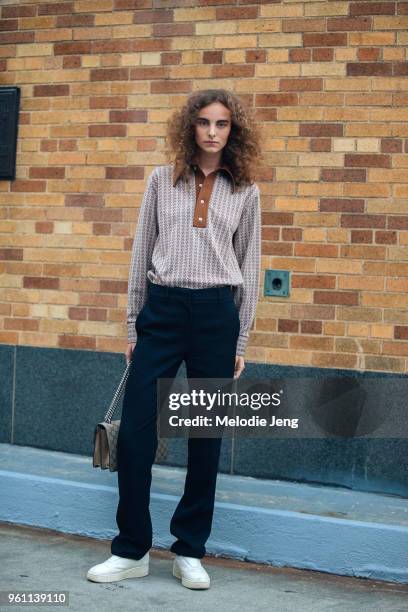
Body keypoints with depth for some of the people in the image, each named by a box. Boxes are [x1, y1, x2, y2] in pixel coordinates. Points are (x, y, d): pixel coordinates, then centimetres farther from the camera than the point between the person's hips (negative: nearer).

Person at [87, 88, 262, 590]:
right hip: (162, 309, 0)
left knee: (206, 437, 5)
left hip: (216, 314, 0)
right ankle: (131, 551, 11)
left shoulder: (245, 191, 6)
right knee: (134, 431, -3)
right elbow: (141, 254, 9)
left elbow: (249, 267, 8)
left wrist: (241, 342, 5)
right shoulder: (162, 180, 6)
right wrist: (133, 327, 7)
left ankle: (190, 552, 18)